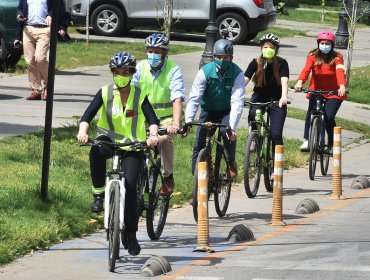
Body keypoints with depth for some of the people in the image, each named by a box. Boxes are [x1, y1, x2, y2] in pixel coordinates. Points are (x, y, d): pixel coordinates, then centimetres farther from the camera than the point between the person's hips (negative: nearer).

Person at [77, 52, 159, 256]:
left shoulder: (139, 95, -2)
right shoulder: (104, 93, -2)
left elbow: (152, 119, -13)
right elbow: (88, 114, -13)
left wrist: (153, 135, -34)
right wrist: (82, 131, -33)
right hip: (110, 140, 1)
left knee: (130, 186, -15)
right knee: (96, 151, -37)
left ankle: (132, 235, -5)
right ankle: (98, 194, -19)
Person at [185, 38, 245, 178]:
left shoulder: (237, 74, -22)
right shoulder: (205, 71, -19)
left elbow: (237, 102, -30)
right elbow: (194, 98, -24)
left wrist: (232, 127, -41)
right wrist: (188, 122, -36)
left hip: (226, 112, -1)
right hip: (208, 111, 1)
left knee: (228, 133, -30)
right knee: (199, 145, -11)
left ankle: (231, 162, -2)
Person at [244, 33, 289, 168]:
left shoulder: (281, 63, -12)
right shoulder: (256, 62, -9)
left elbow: (284, 81, -27)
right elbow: (245, 80, -19)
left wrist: (284, 97, -46)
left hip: (276, 100, -1)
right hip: (259, 97, 1)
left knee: (276, 133, -12)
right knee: (253, 115, -32)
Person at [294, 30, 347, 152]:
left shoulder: (337, 57, -9)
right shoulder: (313, 56, -6)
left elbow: (340, 71, -26)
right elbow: (306, 69, -21)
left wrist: (342, 86, -46)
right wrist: (300, 82, -41)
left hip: (333, 93, -1)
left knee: (329, 117, -16)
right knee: (311, 112, -22)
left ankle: (331, 144, 5)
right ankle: (306, 140, -15)